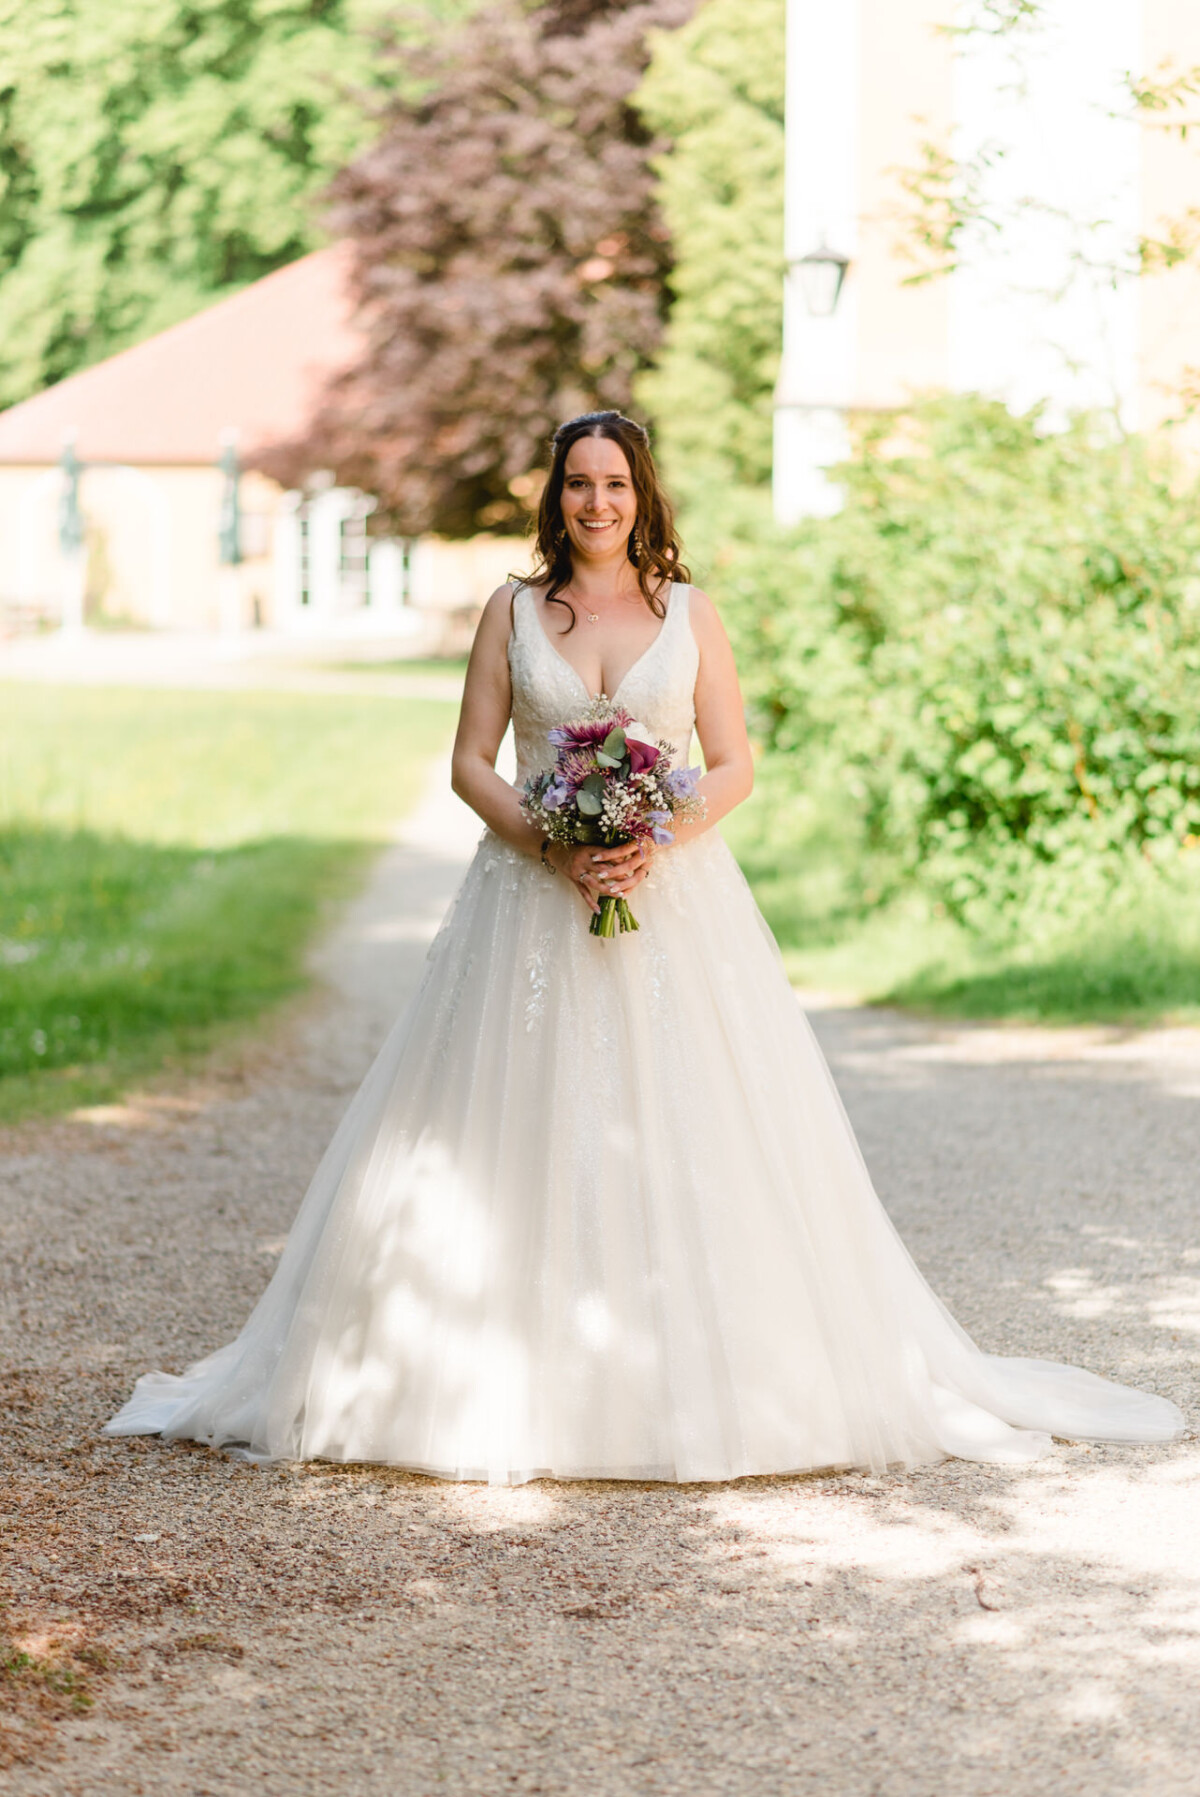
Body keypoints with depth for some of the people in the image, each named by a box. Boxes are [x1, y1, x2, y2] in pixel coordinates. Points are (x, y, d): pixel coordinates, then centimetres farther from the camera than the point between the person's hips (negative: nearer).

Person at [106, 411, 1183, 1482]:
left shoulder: (691, 614, 6)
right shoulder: (514, 611, 6)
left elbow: (734, 767, 4)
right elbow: (471, 763, 4)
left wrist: (656, 842, -13)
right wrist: (552, 846, -12)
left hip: (672, 898, 0)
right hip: (531, 901, 0)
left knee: (693, 1140, -4)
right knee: (522, 1142, -3)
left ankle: (703, 1381, 5)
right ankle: (503, 1382, 3)